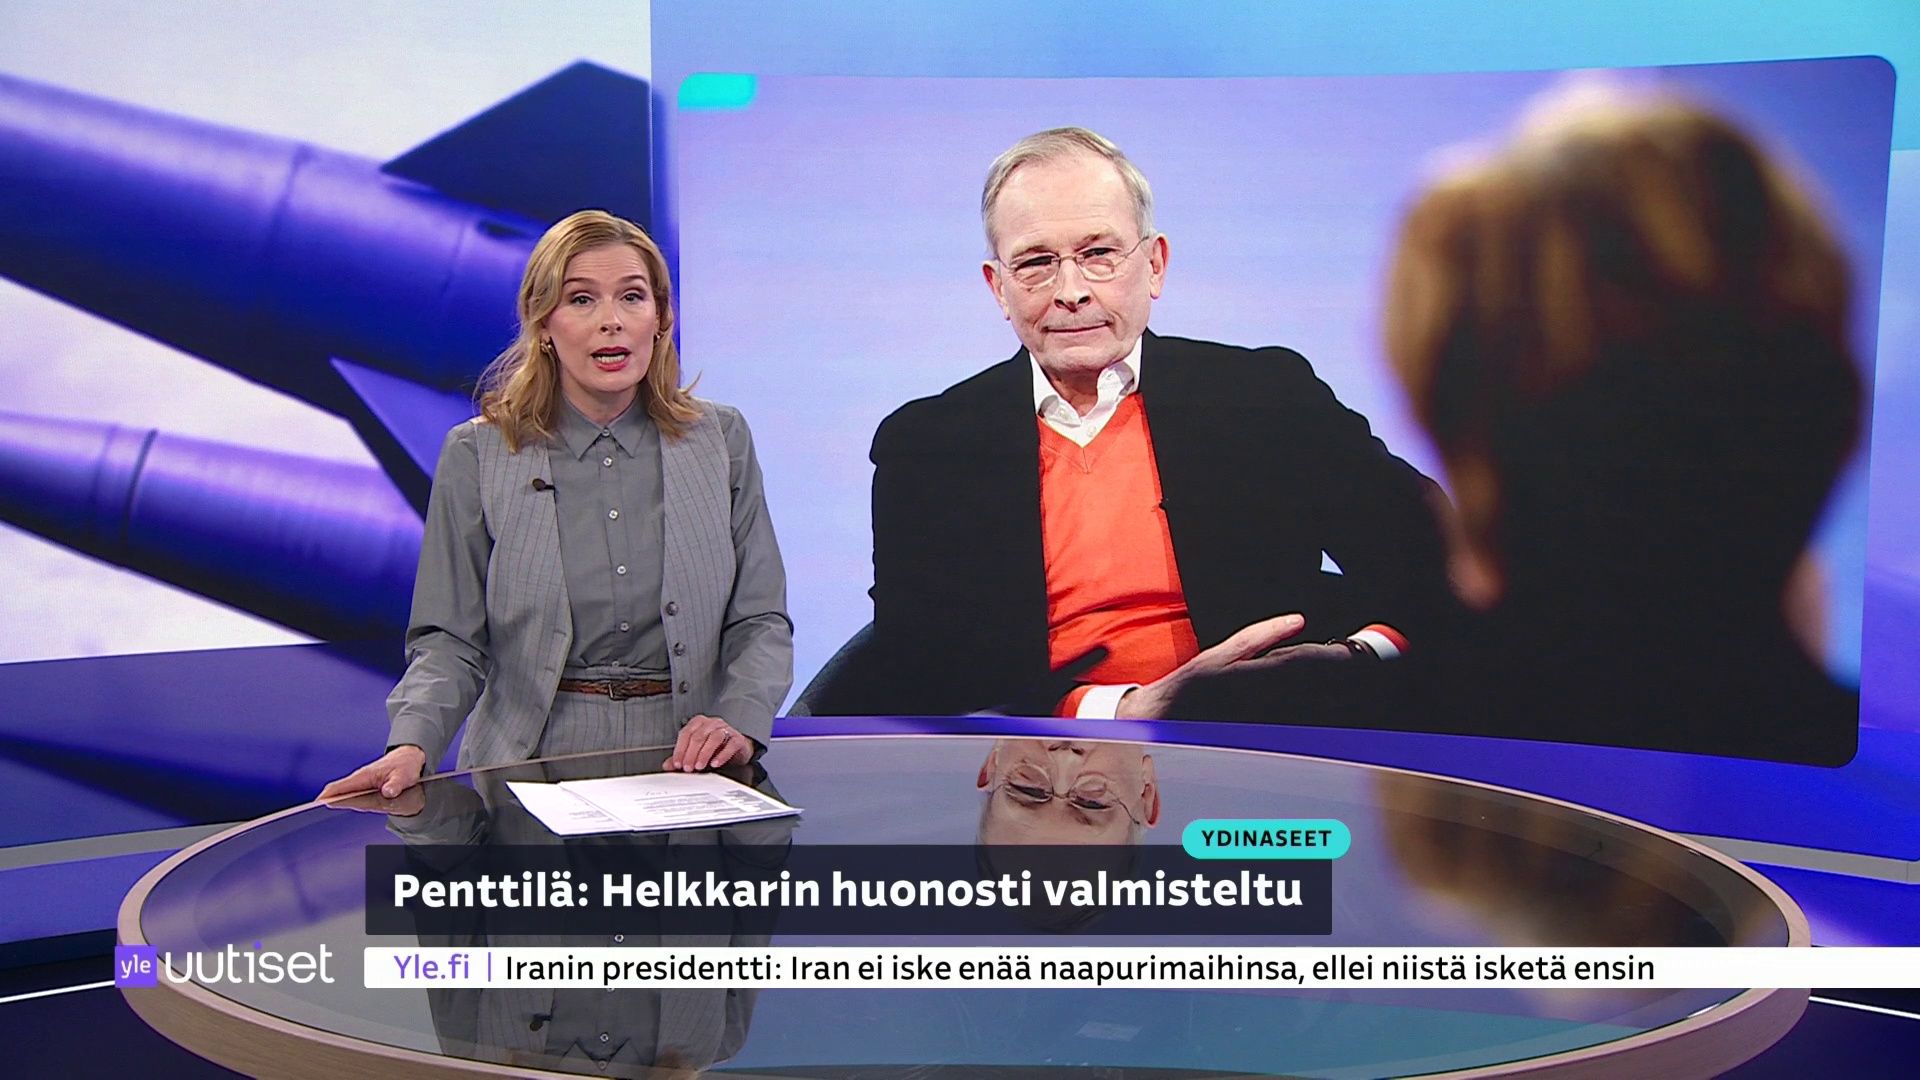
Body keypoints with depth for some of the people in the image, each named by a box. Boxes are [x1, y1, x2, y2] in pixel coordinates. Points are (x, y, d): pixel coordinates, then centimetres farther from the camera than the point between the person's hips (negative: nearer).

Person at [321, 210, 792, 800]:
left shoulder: (721, 440, 10)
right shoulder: (476, 456, 5)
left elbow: (761, 620, 10)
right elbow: (450, 640, 4)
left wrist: (739, 722, -8)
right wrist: (413, 744, -14)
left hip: (687, 769, 2)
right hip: (532, 769, -1)